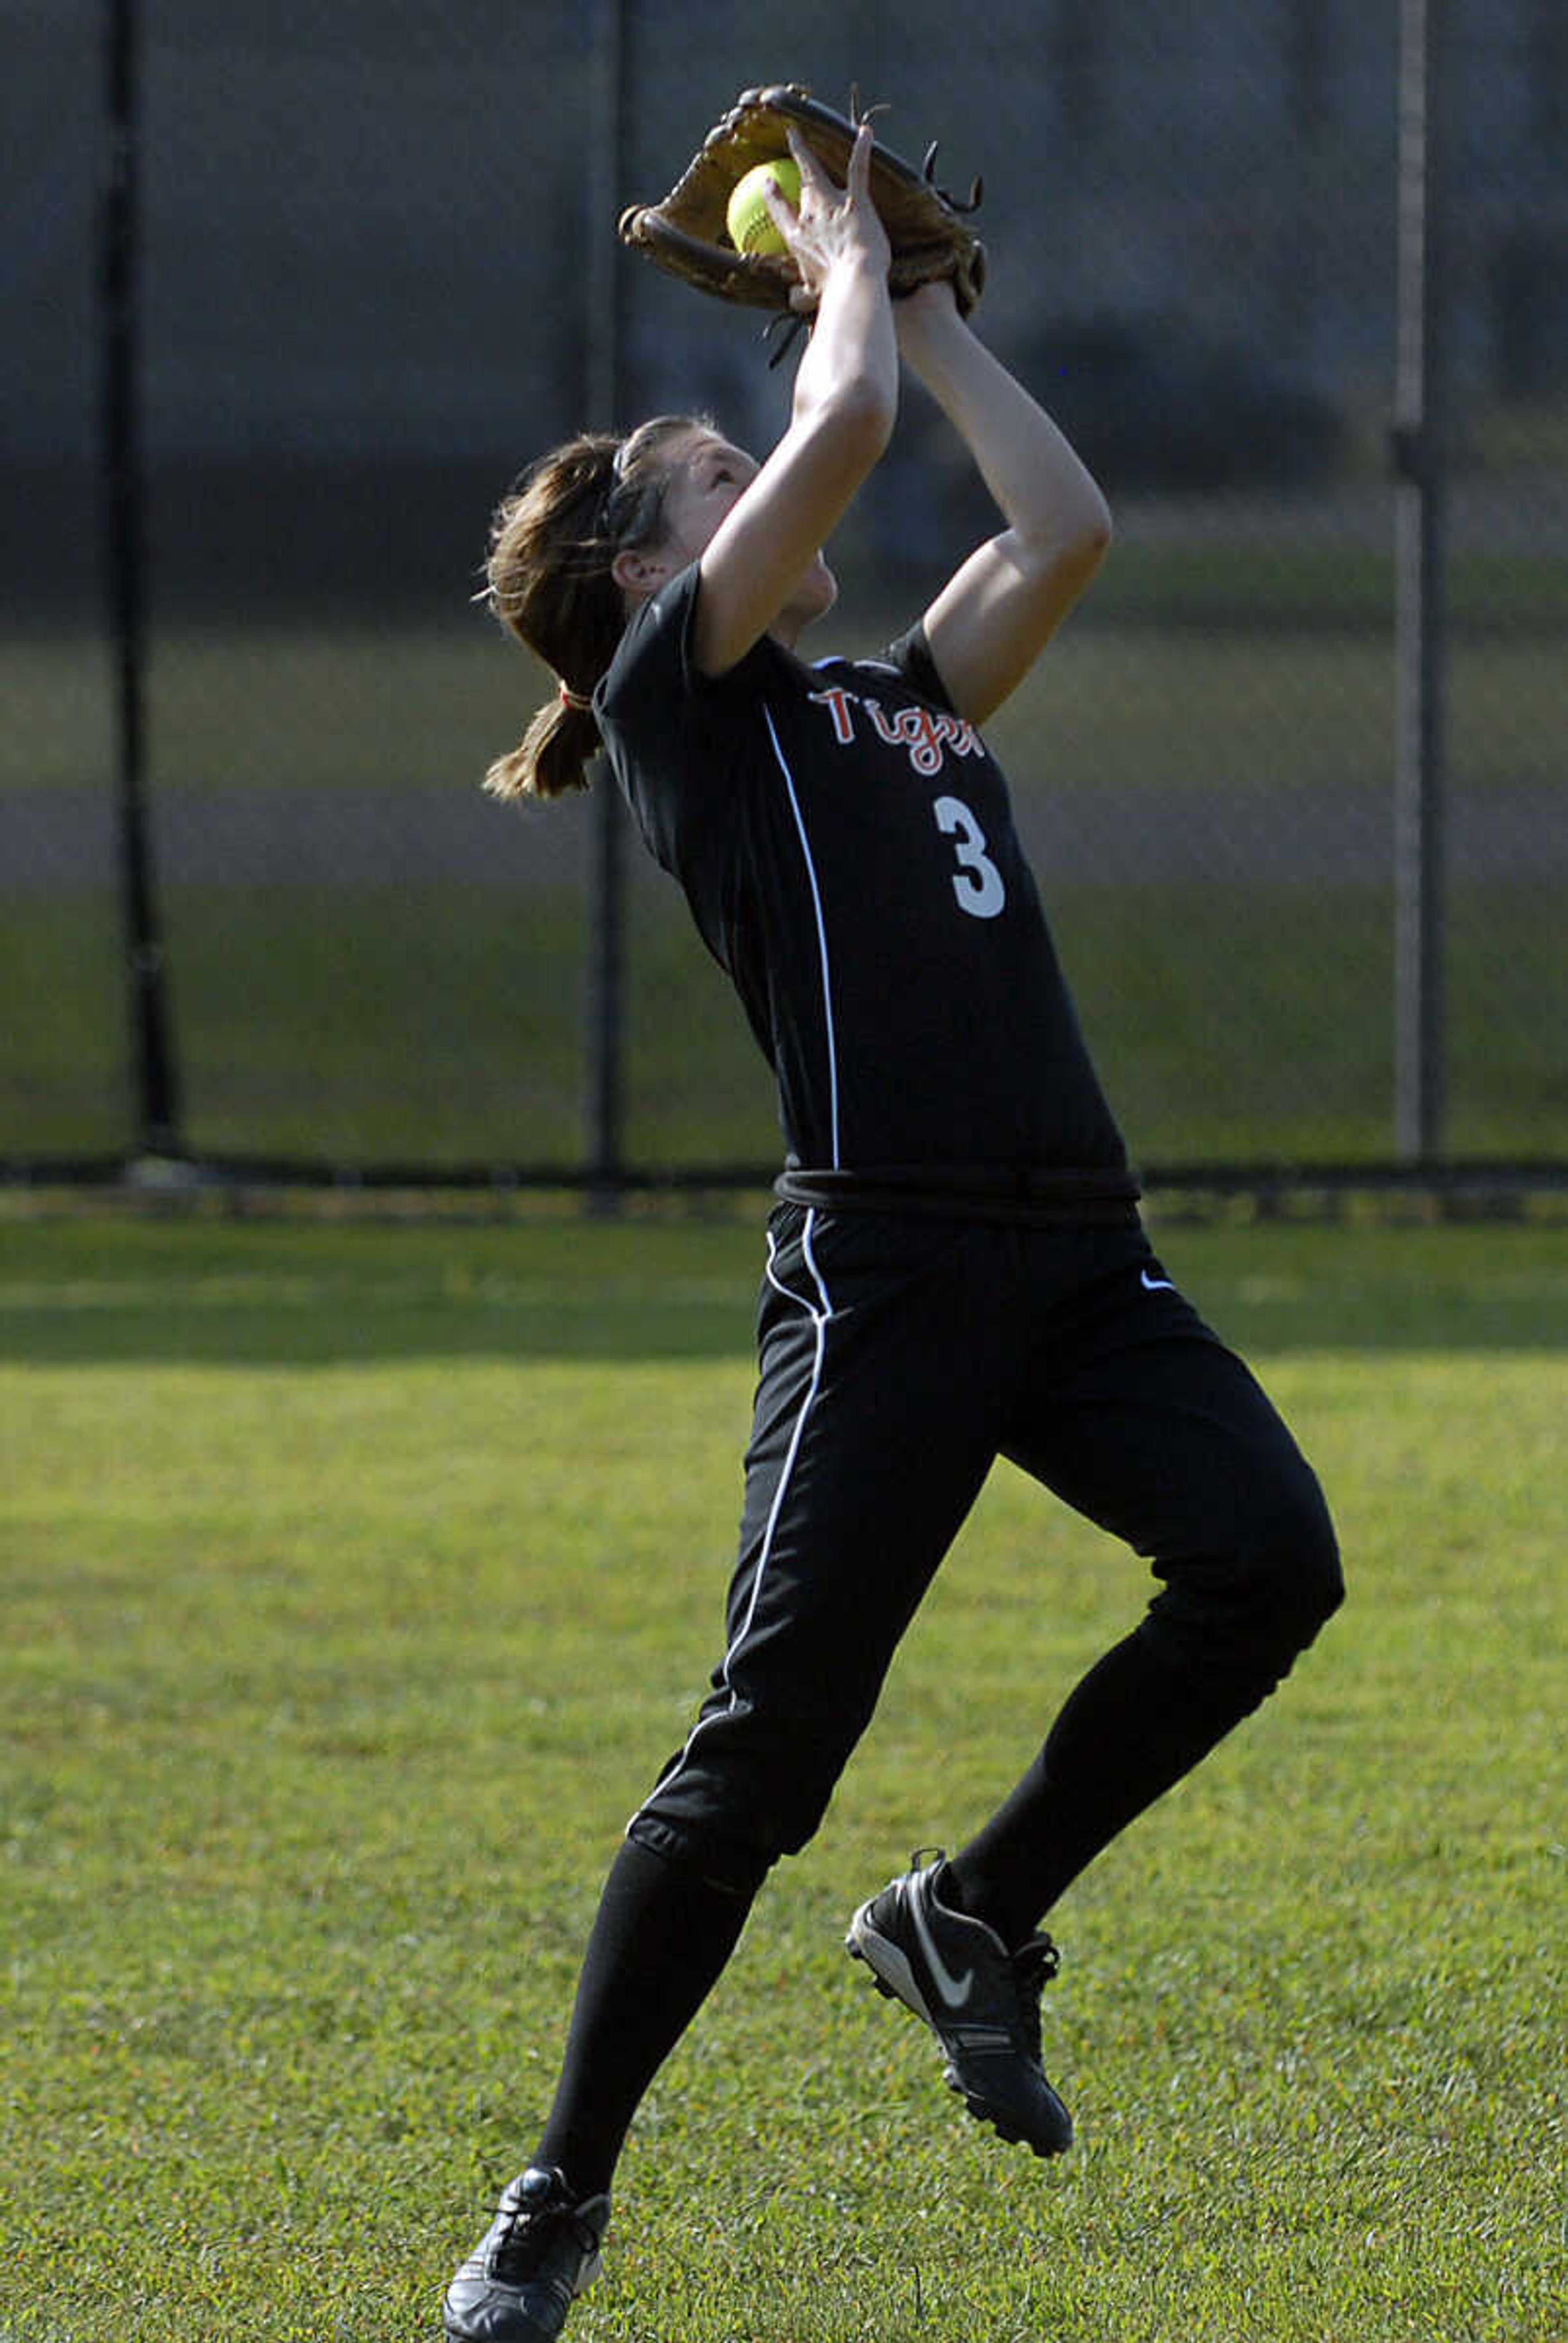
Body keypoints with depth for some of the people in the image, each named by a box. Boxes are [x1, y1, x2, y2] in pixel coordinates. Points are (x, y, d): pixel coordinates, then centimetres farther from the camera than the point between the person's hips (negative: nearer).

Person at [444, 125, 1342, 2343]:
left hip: (1079, 1250, 6)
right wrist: (847, 268, 13)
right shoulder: (684, 694, 4)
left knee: (1270, 1556, -18)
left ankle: (974, 1913, 3)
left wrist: (923, 310, 27)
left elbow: (1069, 526, 20)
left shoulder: (901, 707, 24)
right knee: (767, 1741, -9)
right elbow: (845, 432, -5)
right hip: (882, 1269, -6)